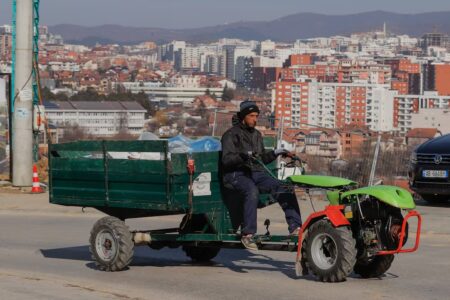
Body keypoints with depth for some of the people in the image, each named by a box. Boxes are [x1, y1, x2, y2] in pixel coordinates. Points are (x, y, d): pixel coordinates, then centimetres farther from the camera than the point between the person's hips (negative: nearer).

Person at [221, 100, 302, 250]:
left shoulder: (256, 134, 22)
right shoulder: (231, 135, 0)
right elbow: (226, 159, -12)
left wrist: (275, 153, 6)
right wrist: (242, 156, -30)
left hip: (256, 173, 6)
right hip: (236, 174, -6)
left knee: (285, 189, -18)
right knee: (252, 191, -39)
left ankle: (295, 227, -22)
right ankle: (247, 234, -37)